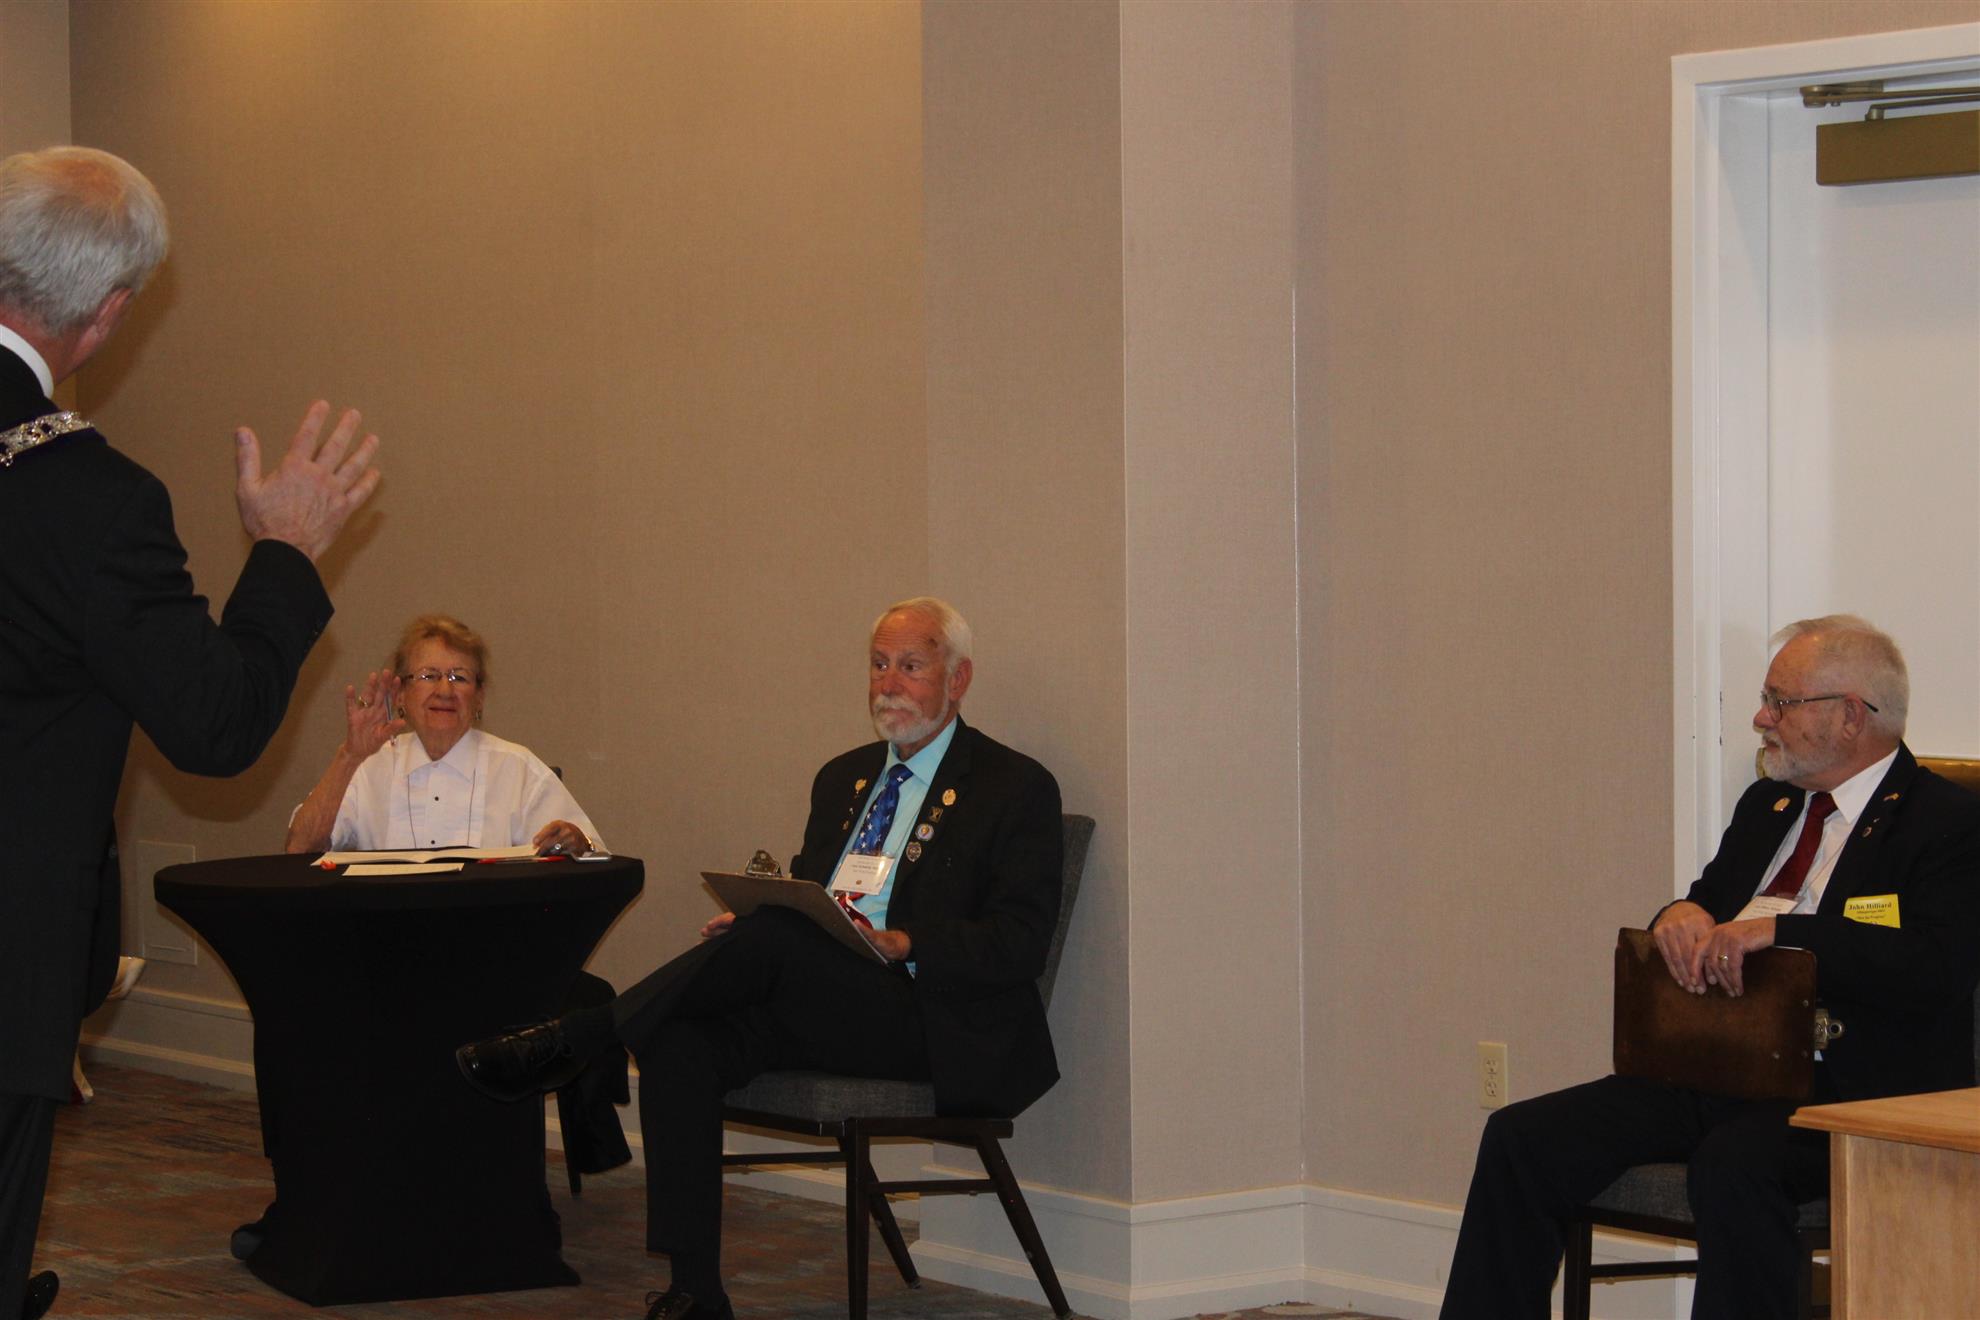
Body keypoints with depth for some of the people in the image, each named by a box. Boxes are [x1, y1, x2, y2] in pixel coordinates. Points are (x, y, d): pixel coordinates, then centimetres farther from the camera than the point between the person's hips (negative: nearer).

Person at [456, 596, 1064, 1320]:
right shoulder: (843, 777, 24)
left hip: (930, 1023, -6)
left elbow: (1021, 942, -8)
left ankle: (573, 1037, -18)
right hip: (811, 1006, 6)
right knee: (678, 1043, -23)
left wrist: (903, 944, -22)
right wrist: (744, 927, 1)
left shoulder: (1015, 787, 2)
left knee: (775, 936, -31)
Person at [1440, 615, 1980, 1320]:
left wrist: (1778, 929, -22)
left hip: (1845, 1096, -8)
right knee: (1521, 1137, -10)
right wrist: (1682, 916, 2)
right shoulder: (1767, 806, 22)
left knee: (1733, 1164, -38)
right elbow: (1708, 904, 28)